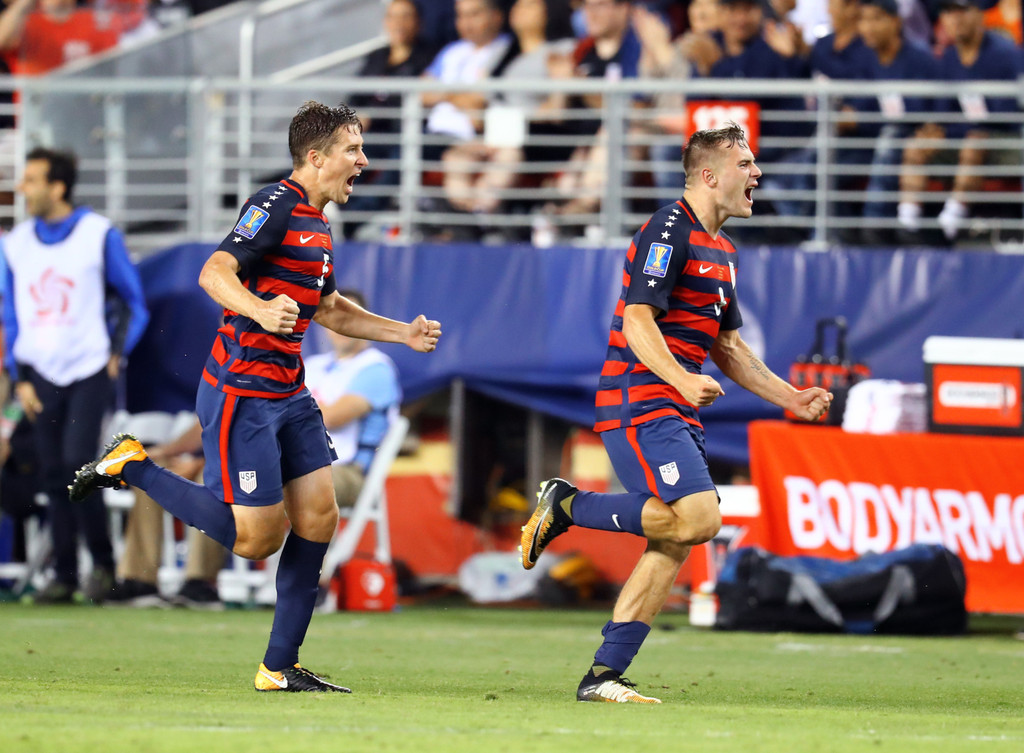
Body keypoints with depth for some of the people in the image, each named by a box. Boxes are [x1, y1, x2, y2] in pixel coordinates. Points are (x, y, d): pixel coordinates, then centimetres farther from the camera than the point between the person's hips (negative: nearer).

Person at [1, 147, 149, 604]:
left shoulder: (99, 235, -2)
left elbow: (134, 304, 6)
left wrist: (117, 353, -5)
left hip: (88, 371, -4)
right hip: (40, 374, 4)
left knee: (77, 462, -16)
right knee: (53, 475, 2)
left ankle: (102, 562, 0)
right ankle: (64, 575, 8)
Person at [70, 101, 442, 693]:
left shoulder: (317, 223, 15)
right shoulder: (276, 207, -14)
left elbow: (330, 308, 31)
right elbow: (214, 273, -27)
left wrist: (404, 332, 25)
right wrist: (260, 309, -46)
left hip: (288, 395, 9)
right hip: (241, 393, -9)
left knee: (319, 517, 2)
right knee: (257, 538, -7)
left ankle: (281, 667, 8)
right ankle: (131, 466, 8)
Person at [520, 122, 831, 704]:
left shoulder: (722, 250, 20)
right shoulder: (670, 230, -10)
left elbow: (728, 346, 27)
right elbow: (637, 320, -18)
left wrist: (790, 397, 19)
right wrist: (683, 380, -31)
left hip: (679, 412, 10)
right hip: (639, 403, -10)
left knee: (675, 545, 2)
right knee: (698, 518, -22)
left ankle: (605, 675, 2)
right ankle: (568, 506, -7)